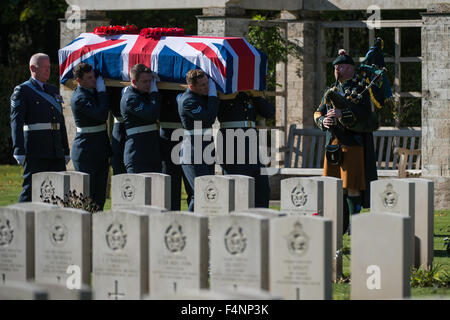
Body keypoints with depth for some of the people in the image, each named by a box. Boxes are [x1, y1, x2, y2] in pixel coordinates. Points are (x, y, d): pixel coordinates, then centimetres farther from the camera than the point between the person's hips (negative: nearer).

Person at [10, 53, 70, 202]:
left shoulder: (53, 91, 20)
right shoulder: (21, 91, -1)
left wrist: (65, 151, 19)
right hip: (35, 152, -7)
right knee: (31, 189, -7)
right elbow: (16, 122, -9)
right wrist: (19, 151, -17)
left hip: (56, 151, 7)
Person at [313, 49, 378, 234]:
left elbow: (364, 115, -13)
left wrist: (341, 114, -24)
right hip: (333, 144, 6)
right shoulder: (331, 92, 19)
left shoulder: (360, 91, 0)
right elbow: (318, 113, 13)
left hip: (352, 144, -6)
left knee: (352, 186, -7)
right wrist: (323, 121, -10)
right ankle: (341, 224, 12)